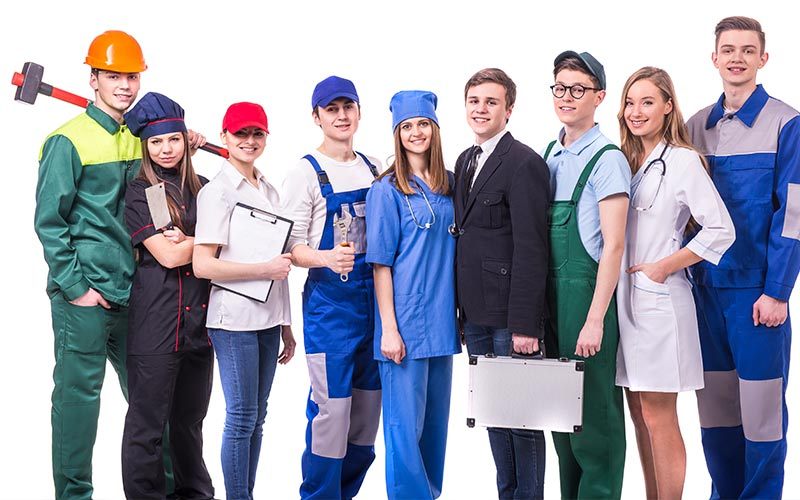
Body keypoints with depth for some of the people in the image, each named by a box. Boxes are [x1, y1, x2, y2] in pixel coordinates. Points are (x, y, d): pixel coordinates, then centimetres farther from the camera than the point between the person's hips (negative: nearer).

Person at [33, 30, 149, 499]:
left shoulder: (140, 138, 11)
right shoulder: (69, 141, -6)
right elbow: (49, 221, -8)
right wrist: (76, 286, -12)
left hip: (132, 290, 6)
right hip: (84, 295, -6)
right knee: (79, 394, 0)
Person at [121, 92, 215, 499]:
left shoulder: (202, 189, 12)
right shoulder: (139, 193, -2)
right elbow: (167, 256, -11)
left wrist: (185, 241, -9)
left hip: (200, 316, 5)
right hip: (155, 317, -5)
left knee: (190, 419, 17)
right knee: (147, 423, 0)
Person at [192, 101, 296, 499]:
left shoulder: (269, 191, 15)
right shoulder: (217, 192, -7)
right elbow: (202, 265, -14)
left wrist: (286, 324, 17)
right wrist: (265, 269, -17)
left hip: (267, 318, 7)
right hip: (234, 319, -7)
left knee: (256, 416, 10)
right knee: (242, 415, -4)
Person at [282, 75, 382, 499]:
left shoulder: (374, 169, 11)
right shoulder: (307, 173, -4)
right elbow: (292, 246, -8)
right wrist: (328, 259, -27)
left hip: (374, 299, 6)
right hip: (328, 301, -5)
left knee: (368, 408, 10)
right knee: (331, 408, -6)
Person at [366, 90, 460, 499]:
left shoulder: (449, 186, 9)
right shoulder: (386, 190, -6)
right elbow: (380, 263, -9)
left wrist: (458, 314, 9)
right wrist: (388, 328, -13)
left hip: (441, 322, 6)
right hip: (405, 324, -6)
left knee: (435, 420, 13)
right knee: (405, 424, -4)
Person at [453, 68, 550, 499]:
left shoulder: (524, 163, -12)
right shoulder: (464, 161, 13)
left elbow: (531, 250, -16)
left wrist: (525, 324, -19)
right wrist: (462, 308, 13)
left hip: (509, 316, -8)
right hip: (475, 314, 8)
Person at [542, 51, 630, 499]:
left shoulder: (606, 159, -10)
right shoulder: (551, 154, 12)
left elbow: (613, 245, -14)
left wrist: (595, 320, -18)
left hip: (588, 290, -7)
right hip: (551, 293, 7)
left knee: (594, 409, -1)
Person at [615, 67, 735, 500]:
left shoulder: (682, 161, -9)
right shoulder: (625, 160, 12)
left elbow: (721, 231, -14)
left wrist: (663, 267, -12)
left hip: (659, 299, -7)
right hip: (624, 298, 7)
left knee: (658, 417, -3)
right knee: (639, 414, 11)